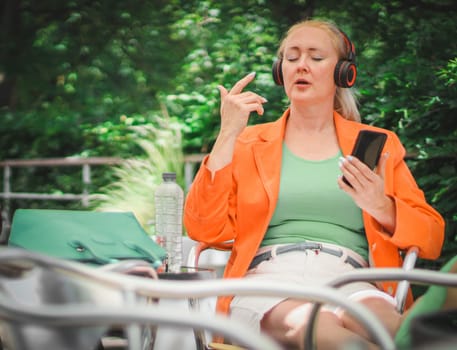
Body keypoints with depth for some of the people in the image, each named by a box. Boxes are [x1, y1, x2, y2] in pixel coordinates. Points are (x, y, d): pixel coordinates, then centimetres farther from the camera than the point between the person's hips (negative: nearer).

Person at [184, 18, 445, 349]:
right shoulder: (248, 143, 21)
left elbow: (432, 239, 15)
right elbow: (204, 229, 7)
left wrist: (381, 207, -6)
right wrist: (227, 135, 2)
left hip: (349, 282, 0)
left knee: (376, 317, -39)